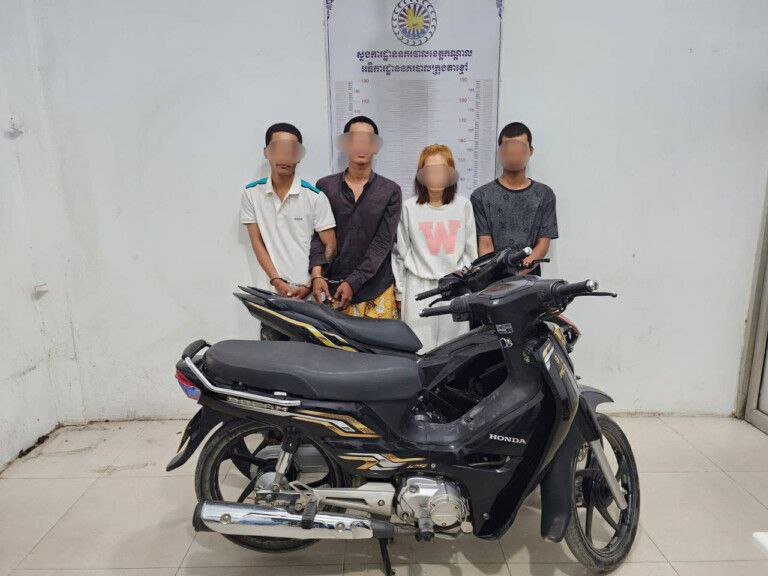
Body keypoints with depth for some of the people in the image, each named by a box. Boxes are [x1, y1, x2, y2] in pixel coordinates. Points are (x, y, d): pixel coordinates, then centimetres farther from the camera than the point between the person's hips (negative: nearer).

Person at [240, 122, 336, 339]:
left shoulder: (315, 197, -5)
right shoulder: (252, 193, 3)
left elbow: (330, 246, -2)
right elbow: (257, 242, 3)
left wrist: (311, 285, -11)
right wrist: (277, 281, -7)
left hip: (309, 294, -2)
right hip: (271, 291, 2)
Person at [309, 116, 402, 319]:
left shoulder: (390, 191, 5)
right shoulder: (325, 186, 9)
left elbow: (382, 243, -4)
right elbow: (316, 234, 2)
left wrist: (353, 282, -13)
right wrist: (317, 275, -15)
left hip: (377, 294, 0)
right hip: (331, 289, 1)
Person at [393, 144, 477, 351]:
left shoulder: (463, 205, 8)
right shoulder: (409, 207, 3)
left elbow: (470, 250, 13)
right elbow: (400, 253, 8)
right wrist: (401, 294, 8)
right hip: (420, 289, -1)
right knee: (420, 351, -1)